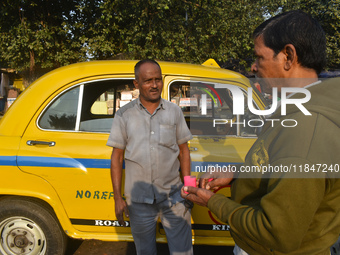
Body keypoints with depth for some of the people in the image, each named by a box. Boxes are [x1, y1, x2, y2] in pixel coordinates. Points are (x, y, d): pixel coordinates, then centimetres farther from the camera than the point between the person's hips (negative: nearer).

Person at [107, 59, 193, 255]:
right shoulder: (124, 115, -1)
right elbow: (117, 157, 1)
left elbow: (183, 151, 6)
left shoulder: (174, 111, 2)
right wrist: (118, 197, -2)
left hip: (172, 195, 0)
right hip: (139, 199, 0)